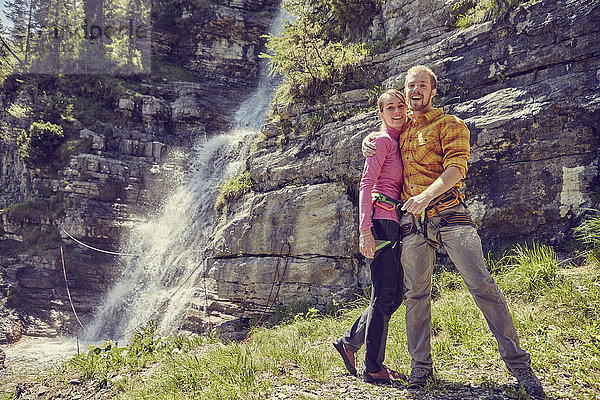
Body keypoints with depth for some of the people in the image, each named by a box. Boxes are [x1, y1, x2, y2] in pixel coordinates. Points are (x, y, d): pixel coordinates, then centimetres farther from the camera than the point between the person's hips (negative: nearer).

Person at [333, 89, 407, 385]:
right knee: (384, 295, -4)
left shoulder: (401, 143, 19)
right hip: (381, 221, -9)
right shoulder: (383, 140, -7)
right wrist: (365, 230, -22)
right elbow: (366, 183, -14)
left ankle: (349, 341, 24)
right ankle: (374, 368, 6)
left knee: (395, 294, 12)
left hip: (394, 224, 9)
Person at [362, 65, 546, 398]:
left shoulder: (449, 125, 6)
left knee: (482, 285, -10)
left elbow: (455, 169, -9)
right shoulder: (400, 128, 21)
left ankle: (518, 362, -2)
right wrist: (370, 139, 16)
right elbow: (380, 137, 42)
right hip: (412, 221, 4)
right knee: (416, 294, 5)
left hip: (448, 214, -4)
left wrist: (426, 196, -25)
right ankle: (420, 365, 15)